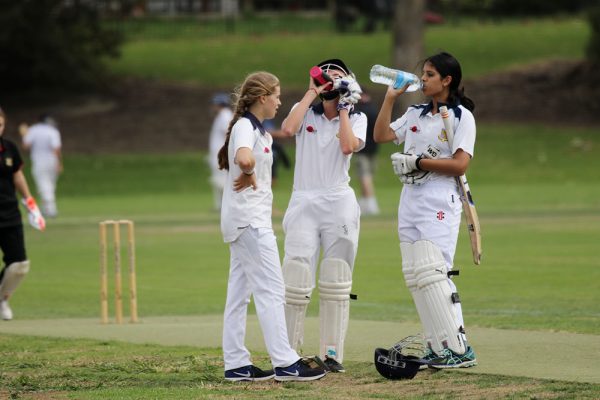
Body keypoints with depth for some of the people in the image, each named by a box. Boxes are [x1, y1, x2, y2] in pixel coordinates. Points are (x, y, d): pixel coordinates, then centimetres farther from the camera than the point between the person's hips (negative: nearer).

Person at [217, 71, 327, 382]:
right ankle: (285, 363, -9)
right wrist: (249, 175, -17)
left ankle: (236, 364, 12)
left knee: (239, 292, 9)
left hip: (247, 221, 10)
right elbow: (244, 159, -35)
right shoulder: (245, 127, -15)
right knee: (271, 289, -9)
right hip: (249, 219, -10)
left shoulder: (259, 131, 16)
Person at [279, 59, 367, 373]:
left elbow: (348, 146, -13)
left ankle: (332, 353, 5)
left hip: (339, 203, 0)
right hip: (303, 202, 0)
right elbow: (288, 128, -14)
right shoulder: (305, 111, 9)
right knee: (295, 279, -8)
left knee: (336, 283, 1)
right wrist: (311, 93, -6)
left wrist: (343, 107, -6)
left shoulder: (356, 118, 8)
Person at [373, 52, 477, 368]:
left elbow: (460, 164, -13)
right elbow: (381, 135, 11)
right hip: (411, 201, 8)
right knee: (415, 275, 3)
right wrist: (390, 98, 9)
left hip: (440, 203, -8)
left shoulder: (461, 116, -4)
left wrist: (418, 162, -14)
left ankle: (458, 349, -15)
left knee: (432, 272, -17)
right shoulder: (415, 114, 16)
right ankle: (437, 349, 5)